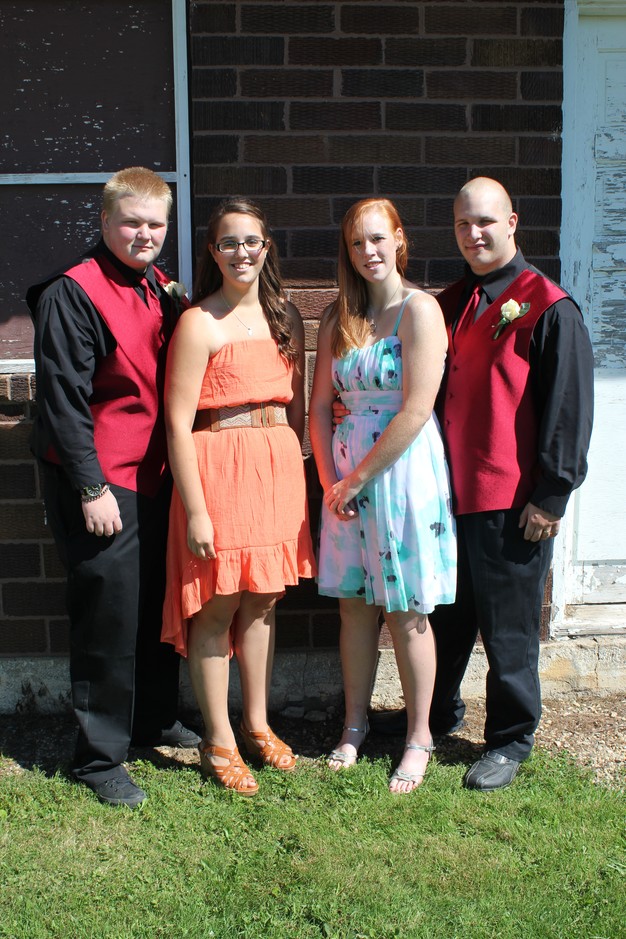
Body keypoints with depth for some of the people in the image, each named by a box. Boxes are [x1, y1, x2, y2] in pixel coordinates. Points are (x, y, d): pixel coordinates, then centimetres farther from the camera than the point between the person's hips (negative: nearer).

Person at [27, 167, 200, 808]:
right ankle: (99, 759, 15)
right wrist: (91, 489, -17)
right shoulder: (73, 294, -12)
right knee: (108, 616, -1)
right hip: (100, 482, -7)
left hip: (156, 474, 7)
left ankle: (155, 718, 36)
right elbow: (63, 399, -16)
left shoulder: (160, 290, 11)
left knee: (158, 603, 17)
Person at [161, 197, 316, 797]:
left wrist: (292, 472, 9)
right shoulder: (199, 324, -8)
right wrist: (196, 510, -15)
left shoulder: (285, 319, 11)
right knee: (216, 608, 3)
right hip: (218, 469, -6)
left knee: (262, 601, 14)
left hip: (278, 471, 6)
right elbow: (178, 424, -12)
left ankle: (258, 725, 29)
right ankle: (218, 743, 17)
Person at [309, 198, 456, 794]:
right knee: (354, 604, 12)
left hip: (404, 468, -5)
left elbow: (415, 411, -16)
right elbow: (320, 405, 8)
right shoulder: (338, 317, 9)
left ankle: (419, 737, 20)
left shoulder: (419, 309, -10)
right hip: (345, 472, 5)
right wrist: (329, 479, -4)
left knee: (406, 613, 3)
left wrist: (357, 478, -13)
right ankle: (355, 723, 29)